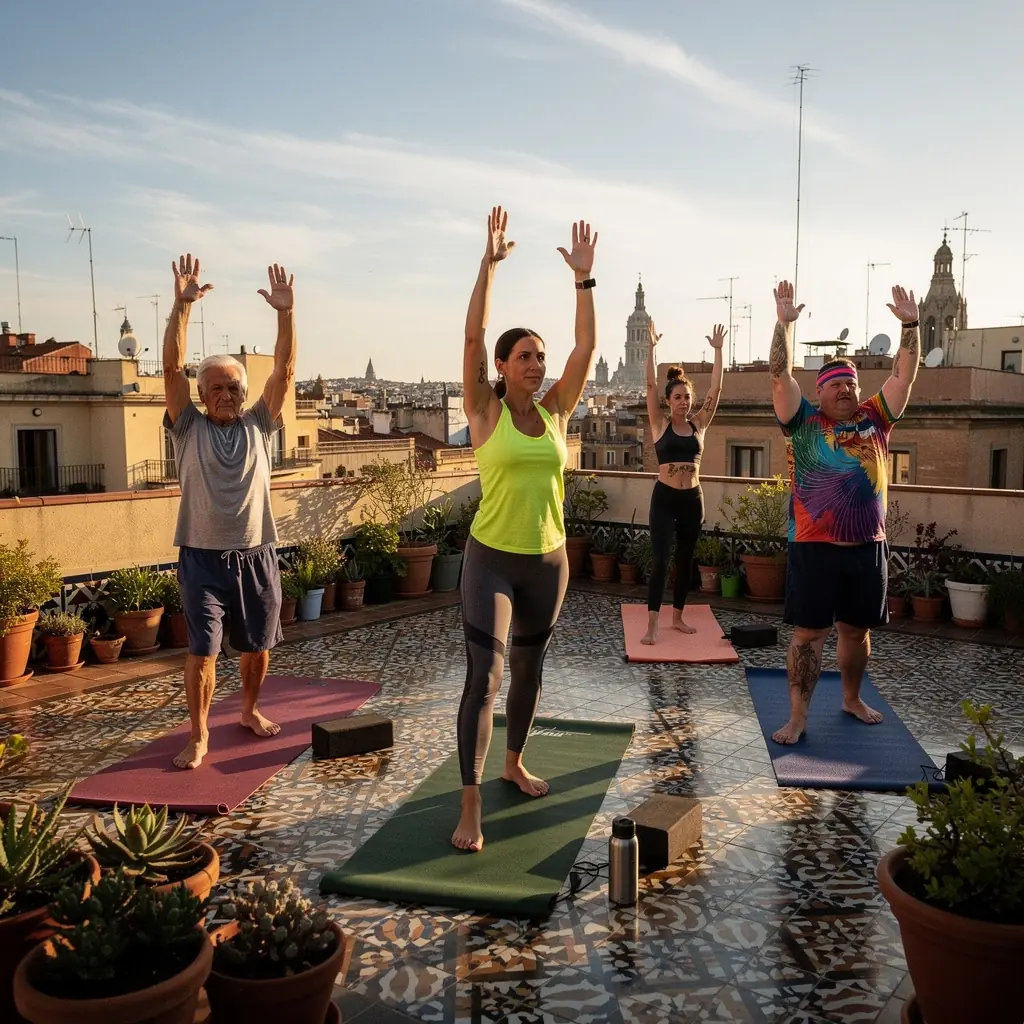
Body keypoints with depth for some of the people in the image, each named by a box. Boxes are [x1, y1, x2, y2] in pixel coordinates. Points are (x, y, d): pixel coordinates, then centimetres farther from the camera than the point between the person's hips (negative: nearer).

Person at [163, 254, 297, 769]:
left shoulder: (257, 425, 6)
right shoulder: (189, 428, 1)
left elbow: (284, 371, -4)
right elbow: (172, 368, -11)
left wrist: (285, 313, -16)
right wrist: (181, 306, -21)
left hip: (256, 555, 2)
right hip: (203, 557, -2)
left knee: (257, 646, 12)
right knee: (202, 650, -3)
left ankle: (250, 710, 35)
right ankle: (198, 736, 8)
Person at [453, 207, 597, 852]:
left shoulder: (556, 412, 4)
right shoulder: (486, 413, -6)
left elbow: (587, 346, -2)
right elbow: (473, 337, -16)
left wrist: (584, 277, -5)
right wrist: (490, 264, -19)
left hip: (549, 560, 5)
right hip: (492, 558, -4)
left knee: (529, 671, 18)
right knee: (484, 677, -9)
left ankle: (515, 763, 39)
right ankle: (471, 806, -4)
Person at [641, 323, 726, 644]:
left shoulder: (699, 424, 6)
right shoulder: (660, 424, -1)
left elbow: (716, 389, 1)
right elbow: (651, 385, -9)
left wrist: (718, 350, -3)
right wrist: (651, 347, -14)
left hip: (693, 499, 4)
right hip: (664, 498, -4)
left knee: (685, 561, 12)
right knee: (660, 560, -9)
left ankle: (678, 618, 26)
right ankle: (651, 626, -8)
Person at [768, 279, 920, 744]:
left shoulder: (874, 419, 9)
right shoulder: (805, 422, 0)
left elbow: (904, 374, 7)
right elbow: (780, 375, -10)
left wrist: (909, 325, -2)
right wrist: (784, 323, -18)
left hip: (867, 548, 4)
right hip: (815, 549, -3)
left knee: (856, 631, 17)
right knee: (808, 634, 0)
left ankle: (852, 699, 37)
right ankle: (797, 718, 7)